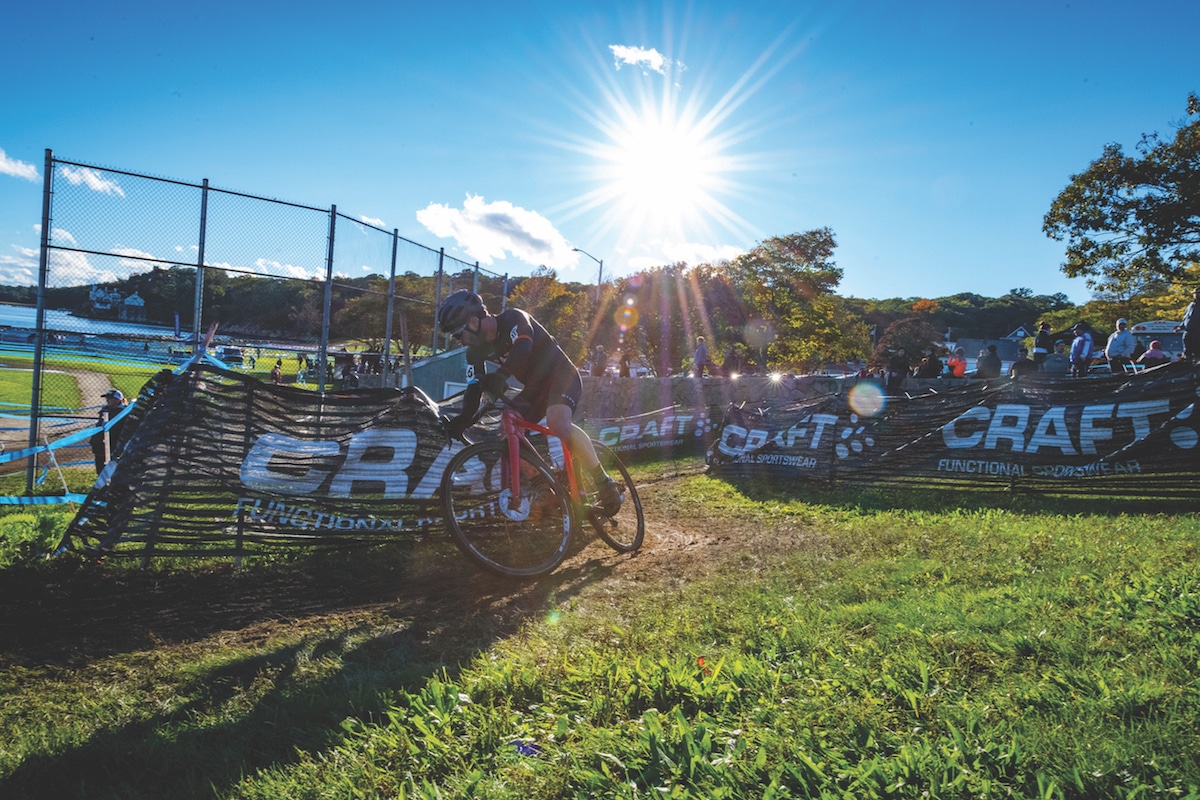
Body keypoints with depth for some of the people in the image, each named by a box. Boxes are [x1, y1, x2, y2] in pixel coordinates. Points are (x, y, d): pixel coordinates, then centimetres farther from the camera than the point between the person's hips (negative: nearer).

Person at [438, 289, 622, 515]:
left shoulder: (513, 319, -21)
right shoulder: (476, 350, -1)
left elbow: (522, 347, -41)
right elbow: (474, 388, -7)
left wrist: (501, 375, -59)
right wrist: (462, 420, -26)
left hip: (561, 376, -8)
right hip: (534, 387, 8)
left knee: (557, 424, -35)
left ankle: (603, 482, -23)